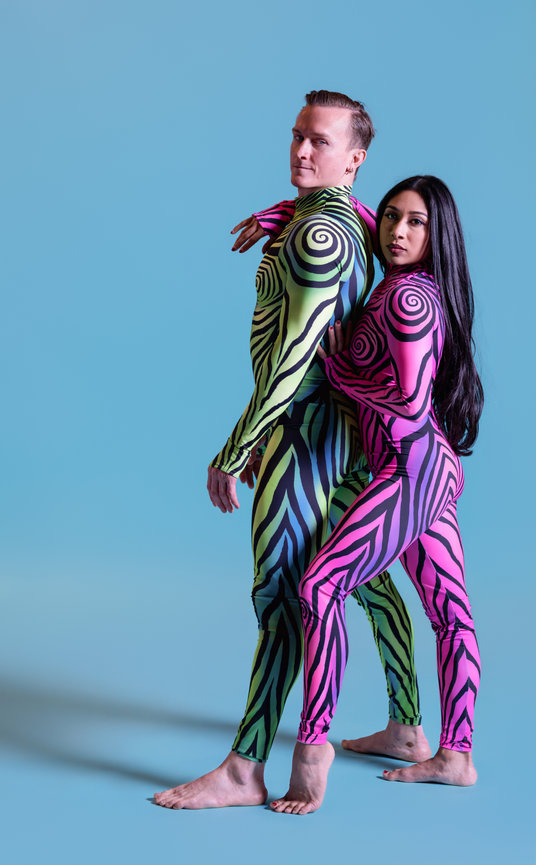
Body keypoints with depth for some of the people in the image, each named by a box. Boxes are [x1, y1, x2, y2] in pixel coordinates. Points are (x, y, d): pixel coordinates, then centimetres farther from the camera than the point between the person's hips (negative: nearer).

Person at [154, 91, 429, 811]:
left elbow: (294, 353, -24)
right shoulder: (353, 227, 14)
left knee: (280, 595, -7)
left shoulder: (317, 233, -18)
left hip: (308, 428, -11)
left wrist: (234, 449, -22)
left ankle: (243, 771, -1)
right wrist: (265, 438, 23)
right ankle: (409, 729, 29)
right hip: (348, 426, 11)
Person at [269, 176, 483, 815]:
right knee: (450, 612, 11)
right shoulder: (399, 284, 13)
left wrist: (337, 364, -10)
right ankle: (456, 756, 19)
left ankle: (313, 743, -10)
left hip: (412, 467, -10)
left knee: (320, 587, -13)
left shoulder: (408, 295, -14)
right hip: (435, 469, 10)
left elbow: (409, 398, -22)